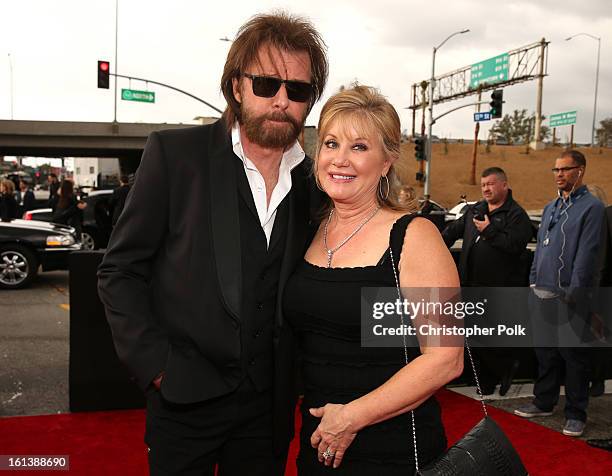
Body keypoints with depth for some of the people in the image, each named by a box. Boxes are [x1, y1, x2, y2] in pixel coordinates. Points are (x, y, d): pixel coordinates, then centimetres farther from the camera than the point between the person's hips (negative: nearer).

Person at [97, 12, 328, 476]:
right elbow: (120, 271, -6)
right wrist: (156, 366, -12)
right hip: (185, 398, -3)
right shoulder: (175, 153, -9)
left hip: (270, 402, 3)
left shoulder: (313, 183, 1)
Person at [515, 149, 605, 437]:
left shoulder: (591, 207, -8)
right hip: (542, 293, 7)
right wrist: (534, 281, 11)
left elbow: (587, 253, -14)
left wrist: (574, 291, -17)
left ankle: (576, 414, 13)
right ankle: (544, 402, 29)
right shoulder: (550, 208, 16)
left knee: (573, 355, 2)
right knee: (544, 351, 16)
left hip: (569, 297, -7)